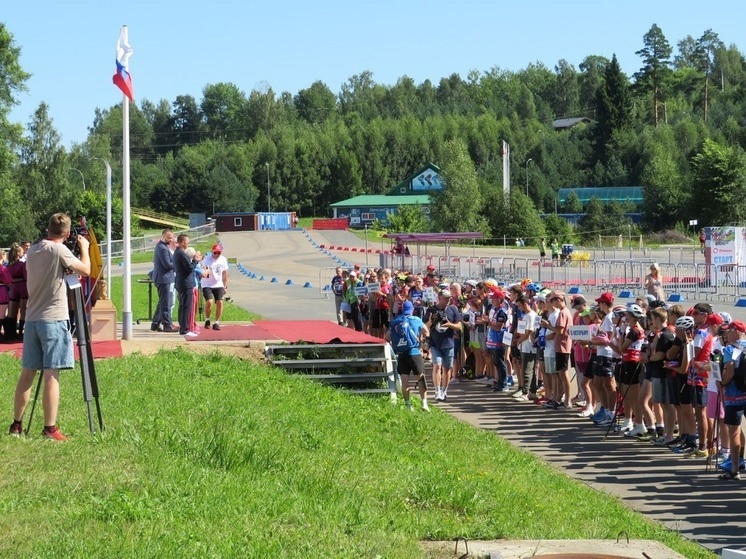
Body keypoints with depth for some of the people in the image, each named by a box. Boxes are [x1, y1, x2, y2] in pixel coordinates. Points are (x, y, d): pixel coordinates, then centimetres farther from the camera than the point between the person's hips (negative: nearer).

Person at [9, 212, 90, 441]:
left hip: (31, 318, 7)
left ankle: (16, 425, 14)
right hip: (54, 319, -7)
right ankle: (50, 429, -9)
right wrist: (84, 248, 8)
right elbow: (85, 270, -7)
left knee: (27, 372, 11)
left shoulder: (33, 250, 11)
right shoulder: (59, 250, -11)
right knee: (51, 375, -7)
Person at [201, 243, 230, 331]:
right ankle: (207, 320, 5)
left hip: (218, 285, 4)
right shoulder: (207, 259, -16)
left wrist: (225, 286, 12)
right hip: (207, 285, -4)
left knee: (219, 302, -6)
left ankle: (216, 323, 7)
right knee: (209, 302, -20)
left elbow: (225, 273, 10)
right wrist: (205, 273, -57)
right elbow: (204, 269, -33)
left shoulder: (223, 260, -1)